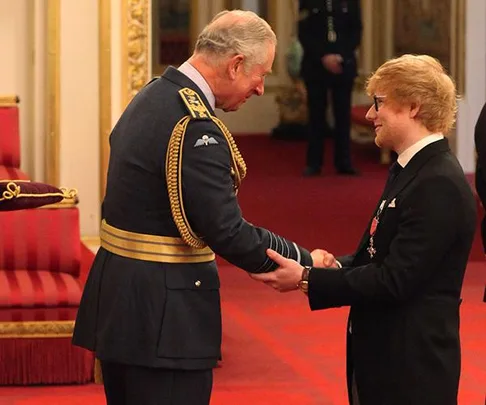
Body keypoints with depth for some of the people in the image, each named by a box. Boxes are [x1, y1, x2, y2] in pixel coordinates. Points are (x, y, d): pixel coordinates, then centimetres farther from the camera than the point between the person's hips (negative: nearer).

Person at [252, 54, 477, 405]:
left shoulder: (440, 185, -19)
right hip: (384, 353, 9)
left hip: (413, 367, -9)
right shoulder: (411, 169, 12)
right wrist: (337, 266, -3)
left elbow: (396, 279, -22)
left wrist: (307, 279, -19)